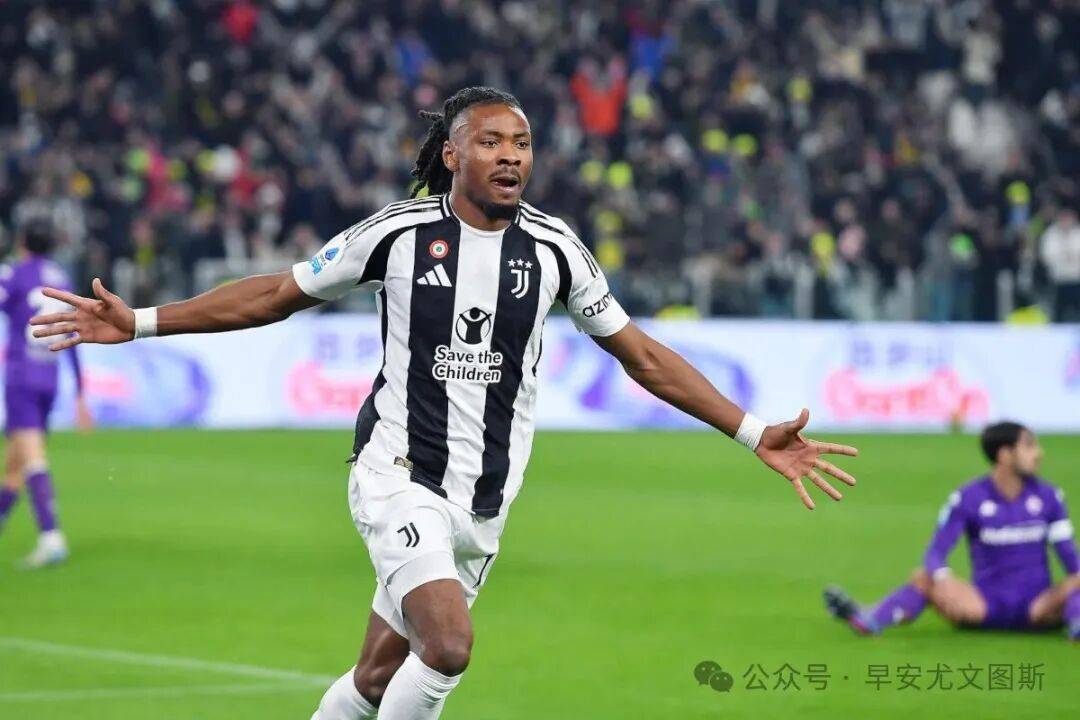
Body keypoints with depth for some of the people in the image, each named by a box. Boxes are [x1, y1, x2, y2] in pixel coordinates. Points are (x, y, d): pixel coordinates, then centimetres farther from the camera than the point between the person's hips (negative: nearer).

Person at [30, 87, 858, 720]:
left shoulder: (554, 247, 1)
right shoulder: (399, 232, -6)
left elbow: (643, 356, 7)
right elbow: (276, 296, 4)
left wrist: (755, 434, 2)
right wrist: (140, 322, -1)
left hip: (484, 500, 4)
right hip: (399, 476, -4)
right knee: (448, 642, -24)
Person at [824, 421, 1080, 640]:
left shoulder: (1048, 496, 5)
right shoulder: (968, 498, -1)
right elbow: (935, 553, -7)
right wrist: (943, 580, -31)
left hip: (1037, 608, 1)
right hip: (985, 606, -1)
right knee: (923, 578, -24)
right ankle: (867, 620, -45)